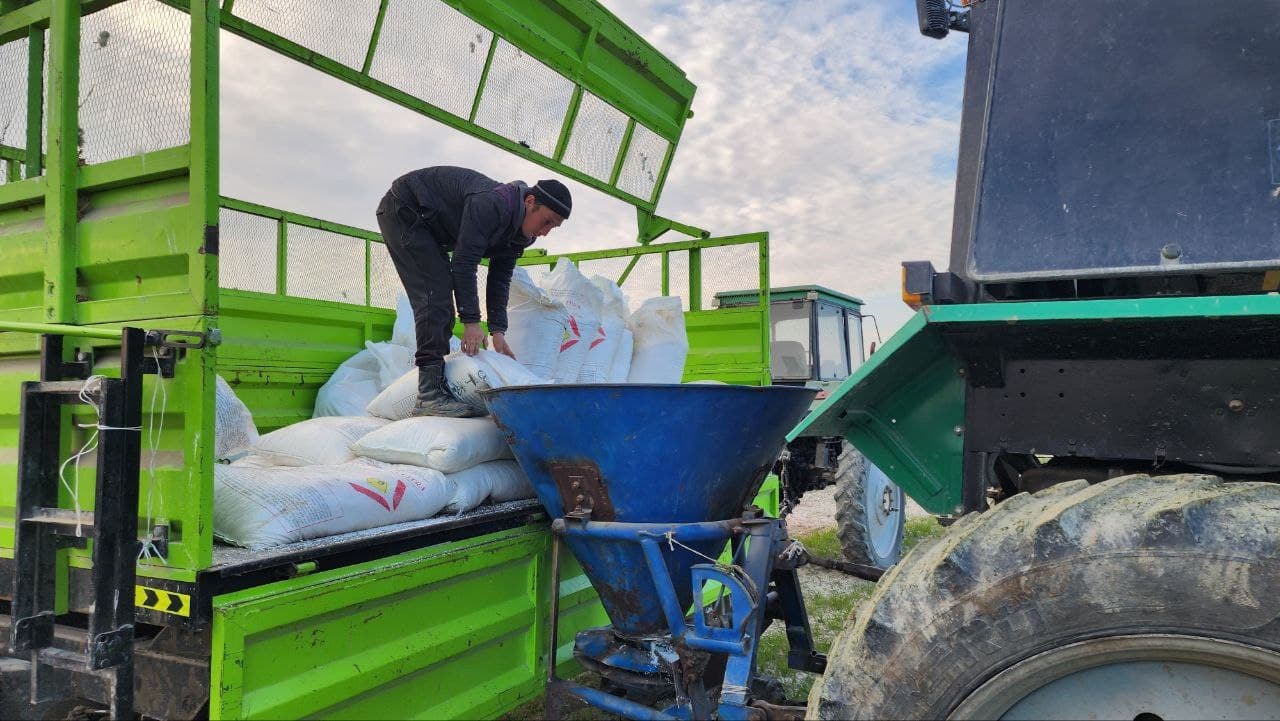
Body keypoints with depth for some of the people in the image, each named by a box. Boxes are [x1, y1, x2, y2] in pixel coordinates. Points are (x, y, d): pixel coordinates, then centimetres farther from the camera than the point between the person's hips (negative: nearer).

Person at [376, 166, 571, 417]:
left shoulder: (520, 233, -4)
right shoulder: (492, 204, -33)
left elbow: (500, 279, -2)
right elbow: (464, 263, -32)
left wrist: (498, 331, -10)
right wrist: (471, 322, -31)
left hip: (430, 229, 10)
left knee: (442, 306, 4)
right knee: (435, 293, -20)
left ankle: (435, 381, 7)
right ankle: (430, 394, -25)